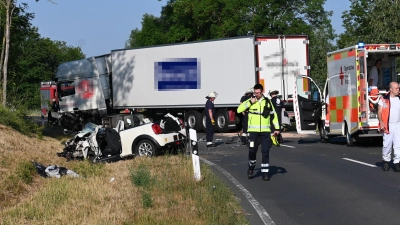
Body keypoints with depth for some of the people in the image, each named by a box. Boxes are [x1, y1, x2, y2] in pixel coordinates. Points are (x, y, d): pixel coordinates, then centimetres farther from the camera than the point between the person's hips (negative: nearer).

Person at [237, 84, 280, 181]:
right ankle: (251, 167, 23)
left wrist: (277, 128, 9)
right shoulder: (250, 101, 3)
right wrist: (250, 102, -14)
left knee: (265, 152, -2)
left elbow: (273, 115, 15)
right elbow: (239, 110, -8)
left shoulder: (267, 101, 8)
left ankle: (265, 173, 4)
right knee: (252, 150, -4)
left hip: (265, 131, 1)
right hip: (253, 130, -1)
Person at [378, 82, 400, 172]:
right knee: (387, 145, 3)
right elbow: (379, 112, -3)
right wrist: (381, 122, -18)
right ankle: (386, 161, 21)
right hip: (388, 126, -2)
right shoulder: (383, 99, -2)